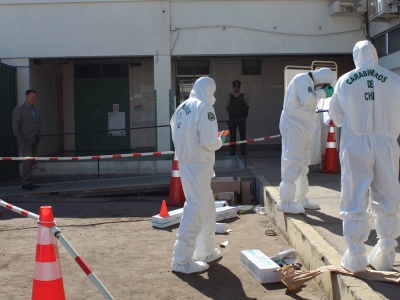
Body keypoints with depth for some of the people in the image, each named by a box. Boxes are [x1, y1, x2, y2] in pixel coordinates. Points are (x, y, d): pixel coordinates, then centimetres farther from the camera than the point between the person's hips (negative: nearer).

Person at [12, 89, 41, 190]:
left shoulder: (35, 108, 12)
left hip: (34, 140, 7)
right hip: (24, 140, -7)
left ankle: (28, 182, 10)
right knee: (27, 159, -17)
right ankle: (25, 183, -14)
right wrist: (20, 139, -17)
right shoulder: (19, 109, -9)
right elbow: (15, 125, -13)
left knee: (31, 161, 6)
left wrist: (39, 136, 12)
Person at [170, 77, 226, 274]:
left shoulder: (182, 107, 10)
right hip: (198, 165, -9)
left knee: (207, 206, 19)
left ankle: (206, 251, 30)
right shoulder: (204, 107, -13)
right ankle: (182, 260, 1)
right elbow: (209, 142, -19)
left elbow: (177, 136, 12)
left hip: (185, 163, 9)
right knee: (196, 209, -3)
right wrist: (220, 141, 0)